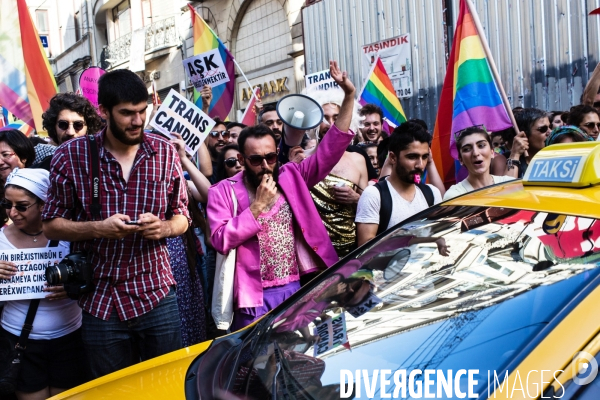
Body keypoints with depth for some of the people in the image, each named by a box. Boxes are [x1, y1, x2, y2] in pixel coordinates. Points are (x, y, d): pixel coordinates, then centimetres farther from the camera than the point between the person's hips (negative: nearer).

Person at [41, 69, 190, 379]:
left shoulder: (165, 152, 1)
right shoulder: (69, 156, -5)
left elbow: (182, 217, 8)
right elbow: (51, 225, 0)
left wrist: (164, 228, -15)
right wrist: (99, 228, -18)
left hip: (158, 298, 1)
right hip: (100, 303, -1)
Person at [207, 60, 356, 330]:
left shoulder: (292, 176, 4)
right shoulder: (223, 192, -3)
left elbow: (331, 148, -1)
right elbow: (220, 241, -13)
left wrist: (349, 96, -8)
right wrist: (258, 206, -16)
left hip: (297, 289, 3)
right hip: (255, 297, -3)